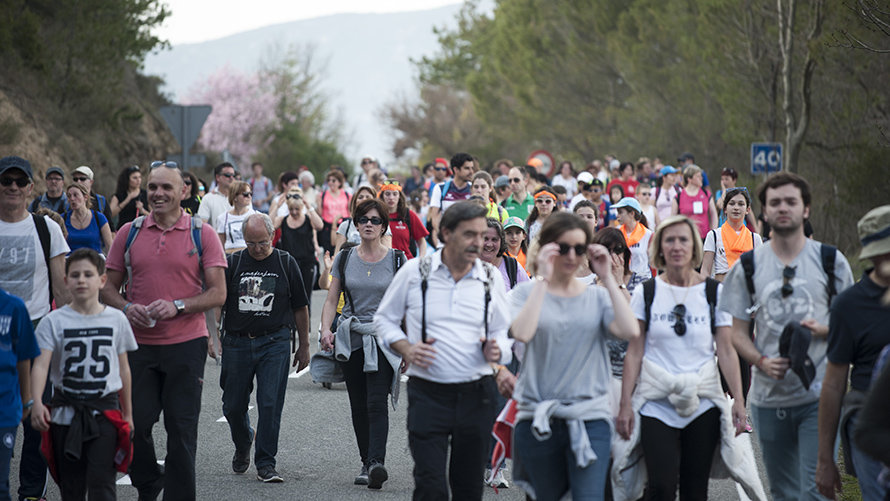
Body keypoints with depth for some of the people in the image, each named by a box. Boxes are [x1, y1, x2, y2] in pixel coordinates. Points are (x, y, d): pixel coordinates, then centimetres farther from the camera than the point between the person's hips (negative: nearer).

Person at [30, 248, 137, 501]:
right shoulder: (54, 321, -2)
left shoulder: (116, 319, 4)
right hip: (66, 411, 1)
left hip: (104, 411, -1)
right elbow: (41, 364, -13)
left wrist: (127, 413, 15)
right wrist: (36, 403, -29)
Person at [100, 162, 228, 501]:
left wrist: (177, 306, -17)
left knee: (181, 429, 1)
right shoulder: (129, 233, 7)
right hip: (139, 345, 2)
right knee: (135, 424, 3)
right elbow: (108, 287, 11)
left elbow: (218, 293, -2)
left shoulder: (203, 234, 1)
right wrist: (126, 308, -10)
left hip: (186, 344, -2)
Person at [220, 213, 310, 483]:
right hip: (237, 342, 2)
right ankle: (243, 445, 36)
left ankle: (265, 464, -3)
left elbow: (300, 307, 9)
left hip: (274, 342, -2)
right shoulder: (233, 263, 4)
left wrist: (304, 346, 9)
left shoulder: (286, 263, 4)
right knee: (233, 405, 7)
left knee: (270, 403, -9)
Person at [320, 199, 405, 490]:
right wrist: (326, 329, -9)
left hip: (384, 339, -3)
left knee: (376, 403, -16)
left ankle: (377, 463, -25)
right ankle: (367, 463, 15)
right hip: (350, 339, 3)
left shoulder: (397, 260, 2)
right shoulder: (344, 259, 8)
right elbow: (331, 300, 8)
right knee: (358, 406, 6)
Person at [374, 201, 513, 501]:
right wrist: (405, 348, -8)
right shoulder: (414, 272, 0)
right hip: (427, 394, -2)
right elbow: (384, 319, 10)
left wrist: (496, 350, -10)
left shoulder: (491, 278, 6)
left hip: (476, 395, 3)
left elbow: (504, 332, 13)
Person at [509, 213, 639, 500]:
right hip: (538, 418, 0)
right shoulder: (527, 293, 4)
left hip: (590, 416, 0)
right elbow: (522, 333, -18)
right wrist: (542, 278, -14)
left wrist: (607, 277, -7)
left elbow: (630, 331, -10)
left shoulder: (598, 297, 9)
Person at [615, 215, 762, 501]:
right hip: (656, 405, -1)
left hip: (703, 403, 1)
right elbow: (634, 352, 3)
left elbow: (726, 350, 2)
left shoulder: (714, 292, 5)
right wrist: (625, 404, -3)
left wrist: (739, 400, -6)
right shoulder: (646, 293, 4)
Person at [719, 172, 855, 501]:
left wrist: (824, 329, -12)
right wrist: (761, 361, -11)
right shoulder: (748, 267, 7)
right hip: (769, 397, 3)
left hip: (819, 396, -2)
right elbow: (738, 332, 8)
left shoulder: (831, 261, 4)